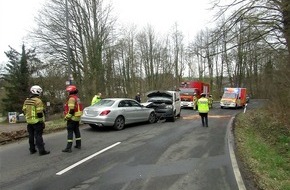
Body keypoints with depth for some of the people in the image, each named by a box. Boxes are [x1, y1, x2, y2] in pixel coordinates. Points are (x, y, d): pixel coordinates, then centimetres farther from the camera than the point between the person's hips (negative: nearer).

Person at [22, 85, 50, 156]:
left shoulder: (26, 101, 7)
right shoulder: (38, 101, -17)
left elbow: (24, 111, 12)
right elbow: (39, 113, -19)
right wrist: (42, 122, -13)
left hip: (29, 122, 7)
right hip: (37, 122, -7)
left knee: (31, 136, 16)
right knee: (38, 136, -4)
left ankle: (32, 149, 25)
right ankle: (41, 151, -1)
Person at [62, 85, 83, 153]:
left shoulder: (71, 98, -16)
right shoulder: (77, 98, 15)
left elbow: (71, 109, -23)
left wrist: (67, 117, -16)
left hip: (72, 118, -9)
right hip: (77, 117, 9)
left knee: (70, 132, -7)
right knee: (77, 131, 15)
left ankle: (68, 148, -7)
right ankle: (78, 145, 22)